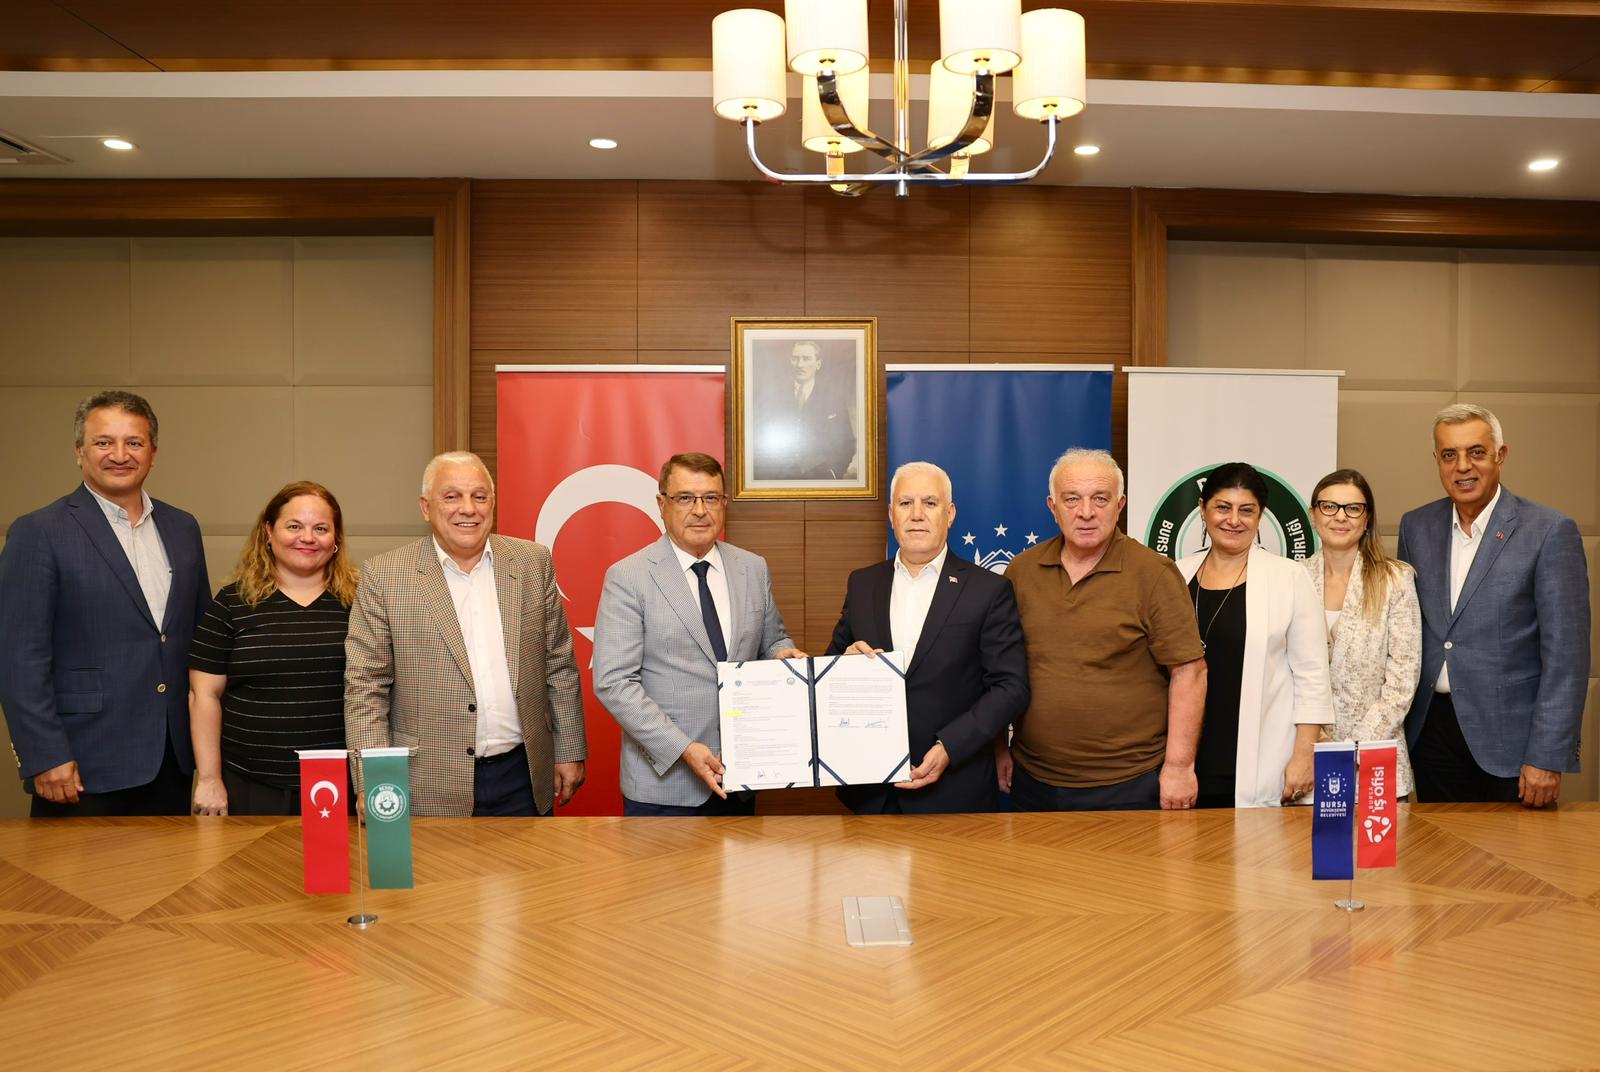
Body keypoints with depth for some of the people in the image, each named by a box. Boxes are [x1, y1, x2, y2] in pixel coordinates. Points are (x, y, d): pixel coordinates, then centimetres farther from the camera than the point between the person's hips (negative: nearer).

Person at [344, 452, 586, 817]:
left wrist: (570, 752, 7)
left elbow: (559, 667, 7)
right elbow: (364, 686, -5)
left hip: (522, 780, 2)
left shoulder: (533, 563, 3)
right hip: (428, 789, -2)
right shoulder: (384, 575, -4)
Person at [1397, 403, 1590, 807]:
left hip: (1510, 738, -4)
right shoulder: (1416, 526, 6)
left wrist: (1548, 757, -13)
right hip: (1432, 732, 4)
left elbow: (1565, 654, -10)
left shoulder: (1550, 531, -8)